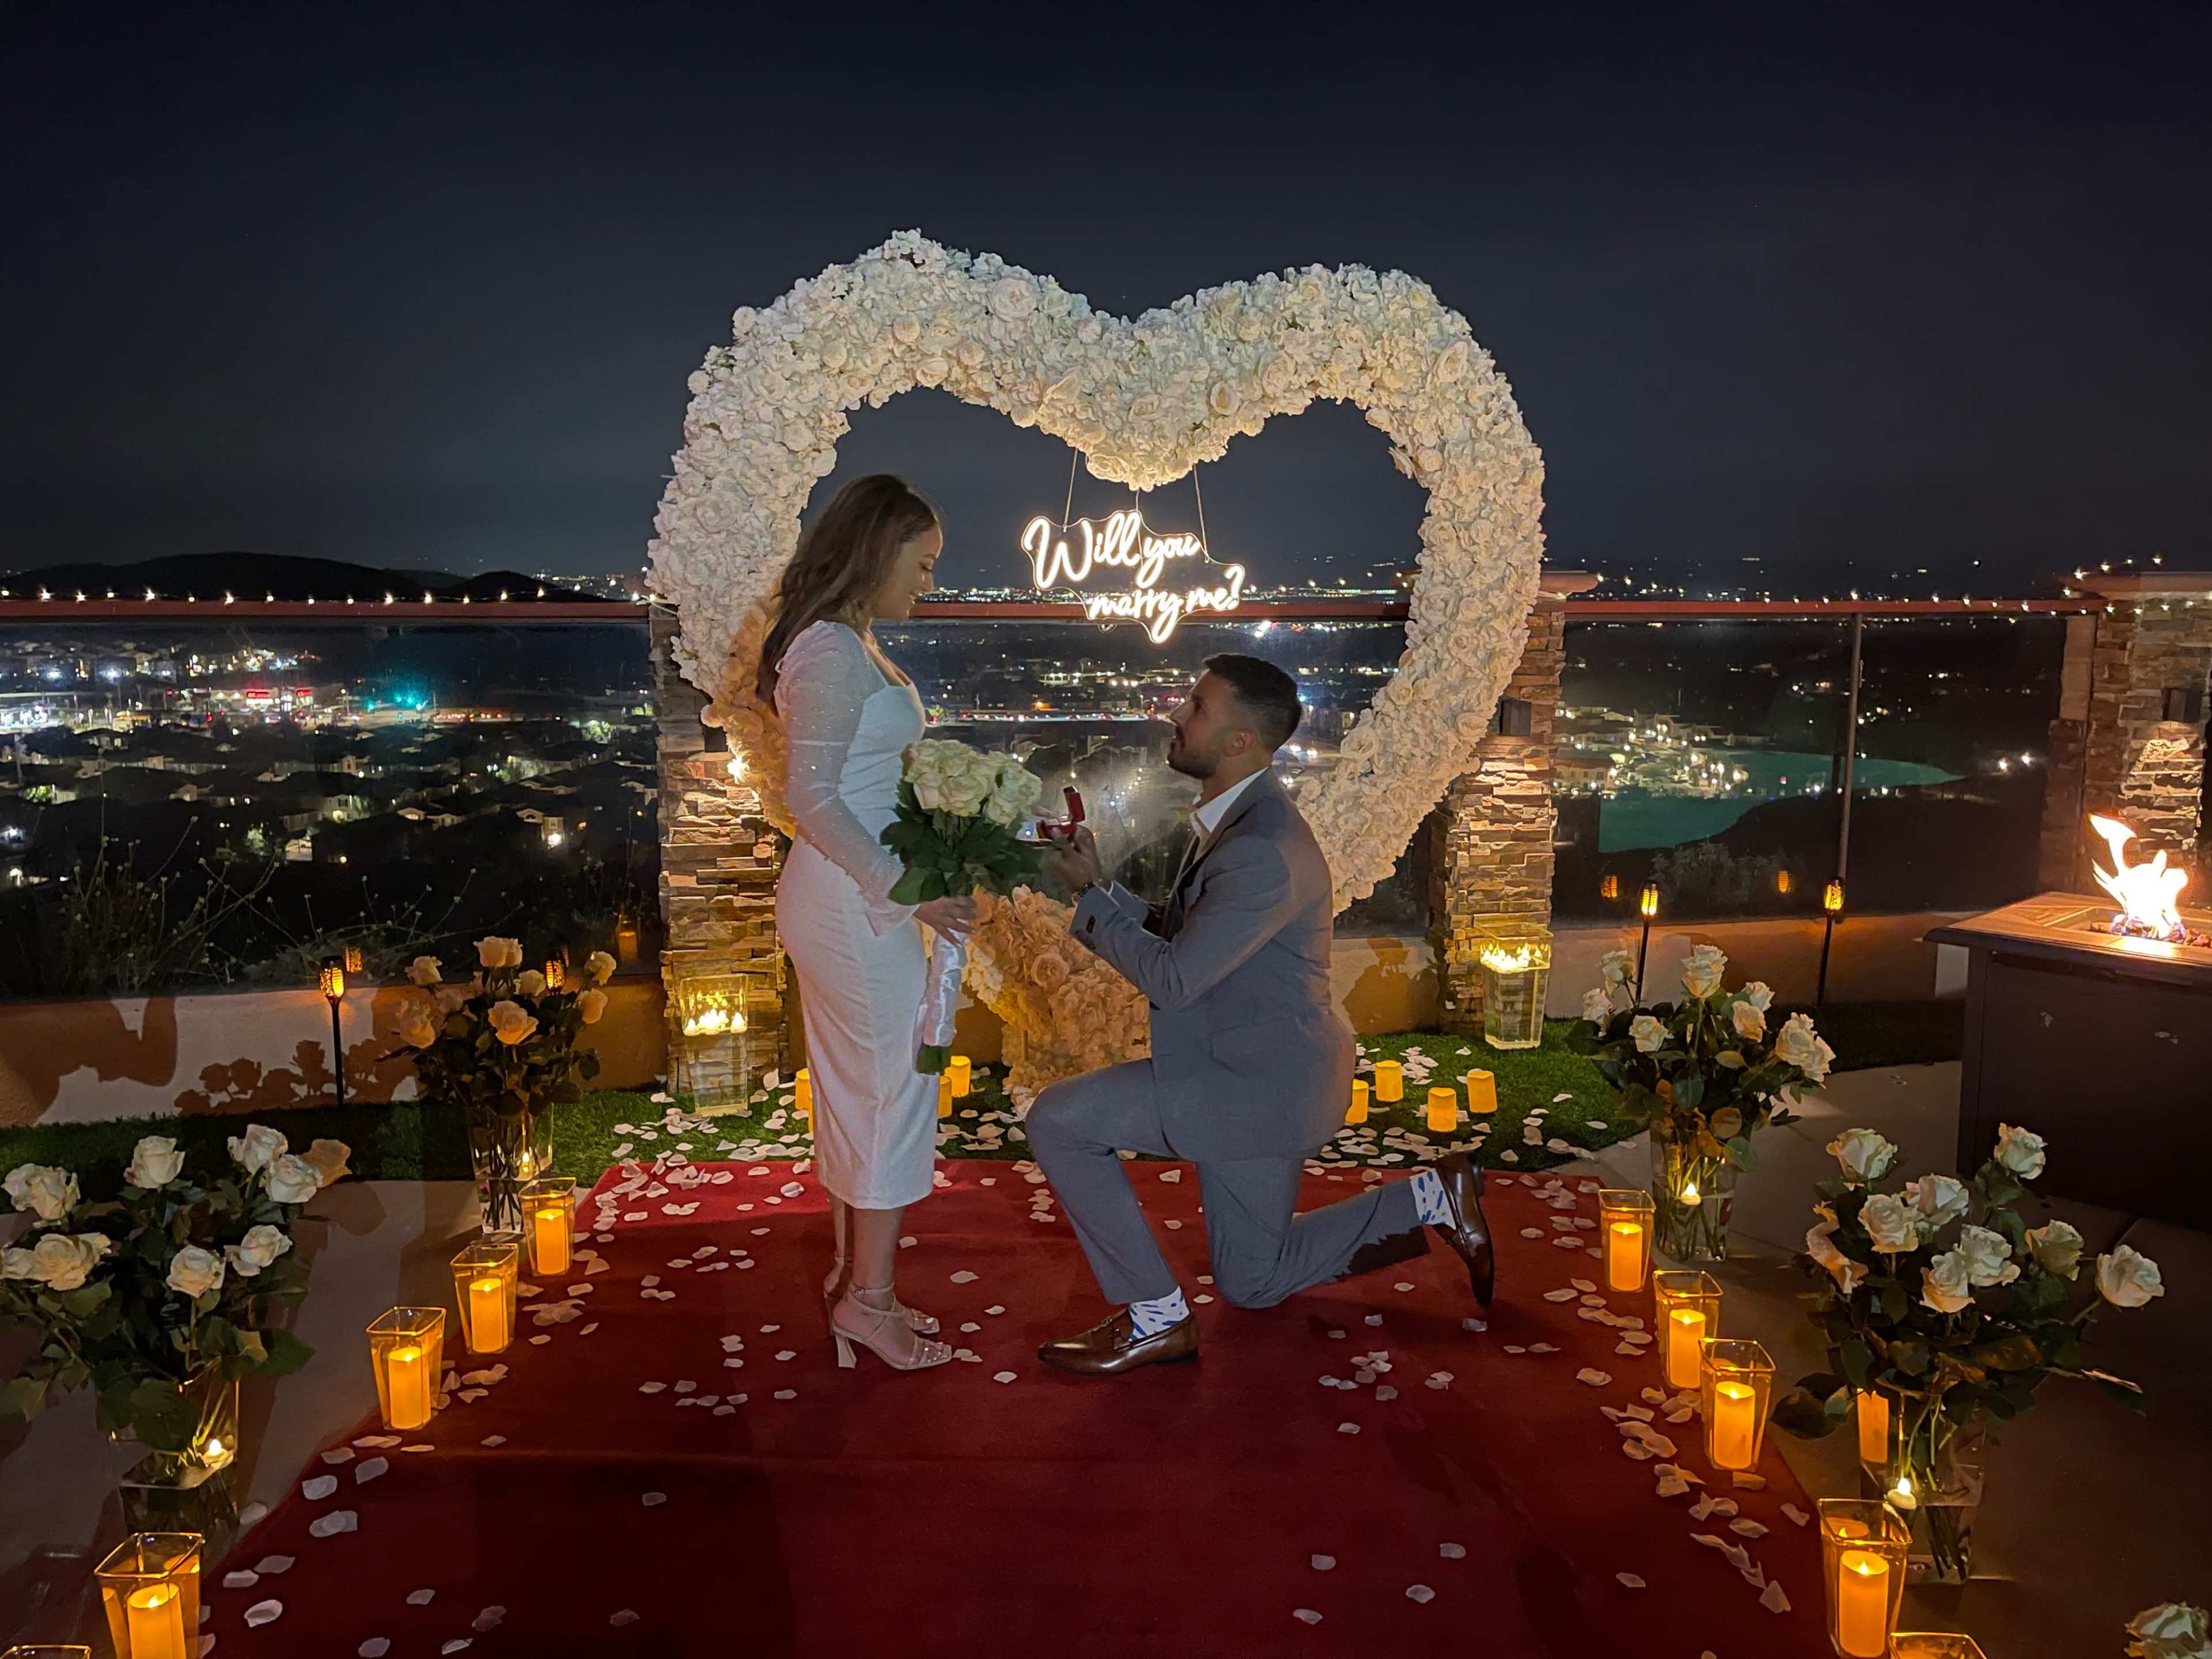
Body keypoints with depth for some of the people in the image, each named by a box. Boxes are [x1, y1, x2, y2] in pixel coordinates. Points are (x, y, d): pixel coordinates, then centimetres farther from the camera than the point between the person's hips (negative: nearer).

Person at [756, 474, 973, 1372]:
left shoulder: (848, 644, 12)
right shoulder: (834, 652, -18)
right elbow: (811, 795, -22)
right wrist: (905, 889, -21)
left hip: (850, 892, 10)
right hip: (853, 902, -10)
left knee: (853, 1087, 17)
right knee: (894, 1087, 1)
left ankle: (853, 1273, 29)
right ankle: (868, 1296, 14)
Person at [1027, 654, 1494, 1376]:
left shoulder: (1265, 853, -27)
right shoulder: (1231, 819, 6)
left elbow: (1171, 979, -26)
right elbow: (1172, 934, 11)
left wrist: (1091, 898, -14)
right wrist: (1100, 884, -3)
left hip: (1261, 1080, -10)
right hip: (1256, 1073, 10)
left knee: (1057, 1121, -14)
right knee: (1254, 1282, 22)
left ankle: (1155, 1315, -2)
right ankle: (1431, 1198, 25)